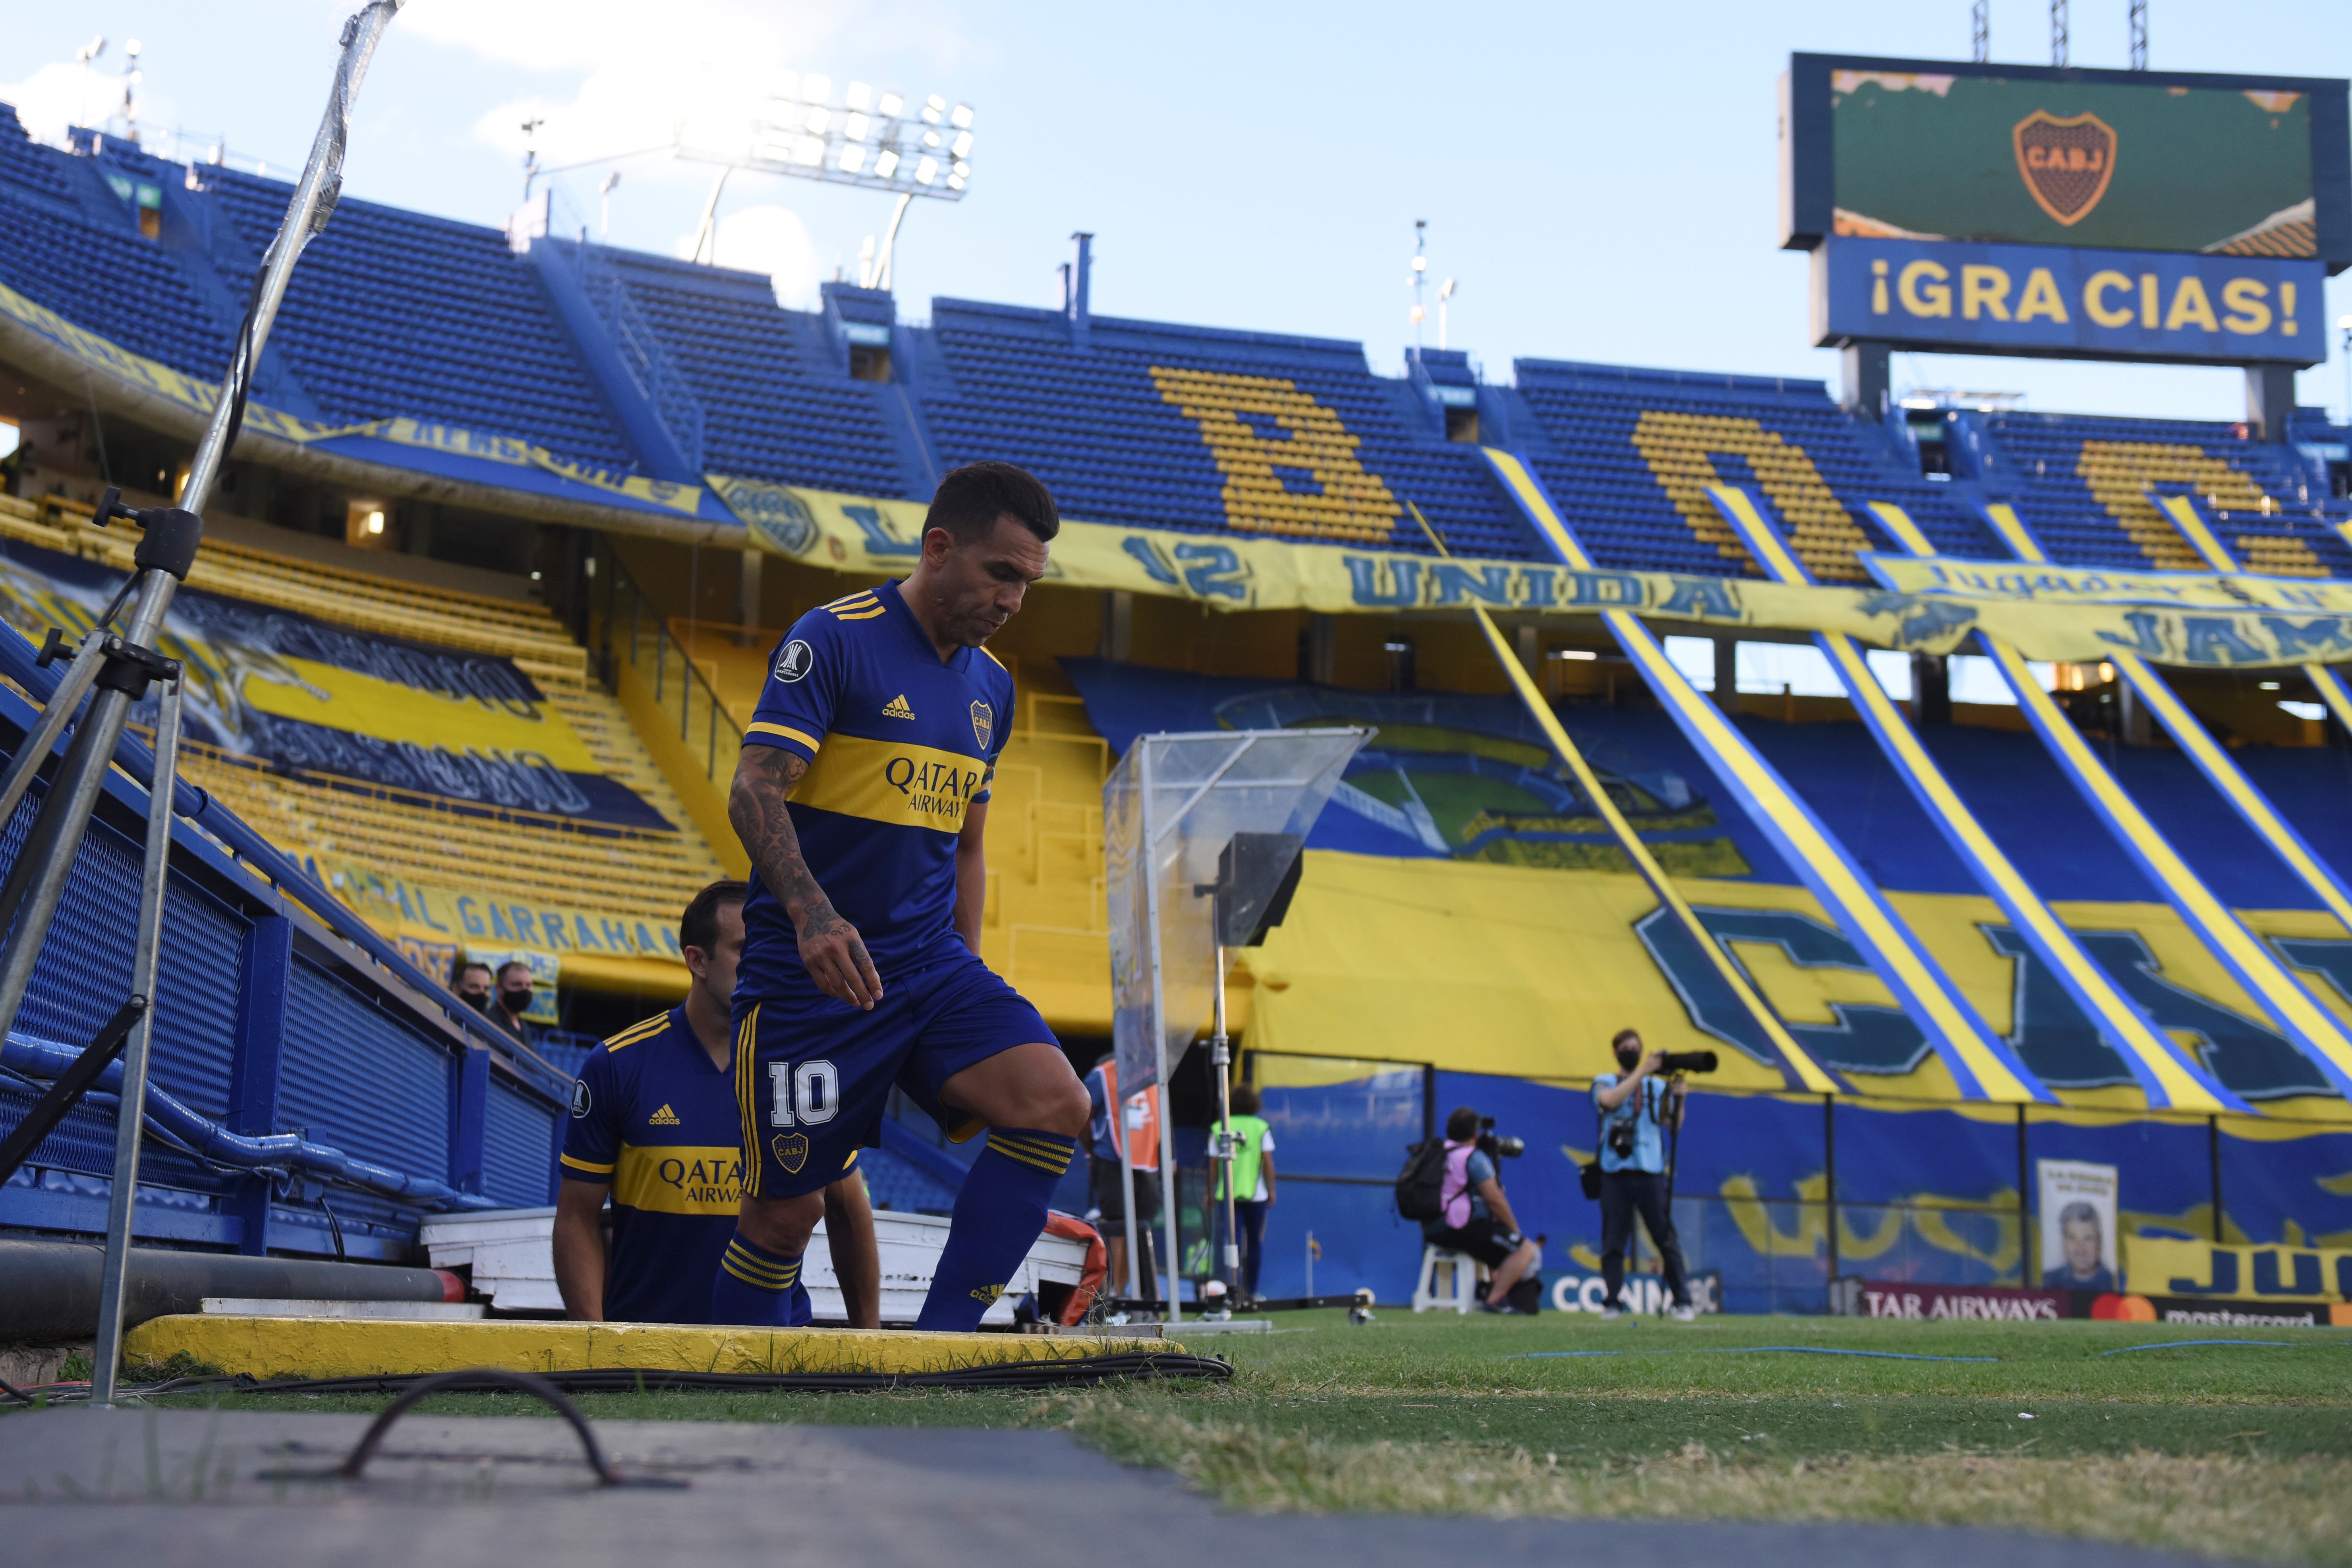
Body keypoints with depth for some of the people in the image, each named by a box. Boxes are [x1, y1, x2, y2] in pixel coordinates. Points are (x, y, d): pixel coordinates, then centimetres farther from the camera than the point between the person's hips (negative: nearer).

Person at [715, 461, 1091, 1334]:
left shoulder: (992, 686, 14)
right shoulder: (834, 640, -7)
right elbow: (753, 791, -16)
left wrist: (967, 992, 19)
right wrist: (811, 912, -32)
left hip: (931, 967, 6)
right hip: (806, 976, -6)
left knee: (1054, 1104, -17)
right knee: (785, 1210, -1)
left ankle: (937, 1345, -14)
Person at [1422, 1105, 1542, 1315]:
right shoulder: (1473, 1158, -11)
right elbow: (1494, 1199, -13)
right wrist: (1514, 1229, 1)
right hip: (1465, 1230, -10)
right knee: (1525, 1250, -8)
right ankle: (1494, 1301, -17)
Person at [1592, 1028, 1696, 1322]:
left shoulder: (1657, 1086, 14)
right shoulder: (1604, 1083, 9)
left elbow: (1674, 1125, 7)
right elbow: (1610, 1101, -15)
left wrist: (1678, 1097, -11)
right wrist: (1642, 1071, -17)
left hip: (1651, 1173, 1)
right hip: (1615, 1173, -1)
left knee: (1666, 1239, -2)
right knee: (1613, 1241, -1)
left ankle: (1683, 1303, 0)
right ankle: (1613, 1303, 4)